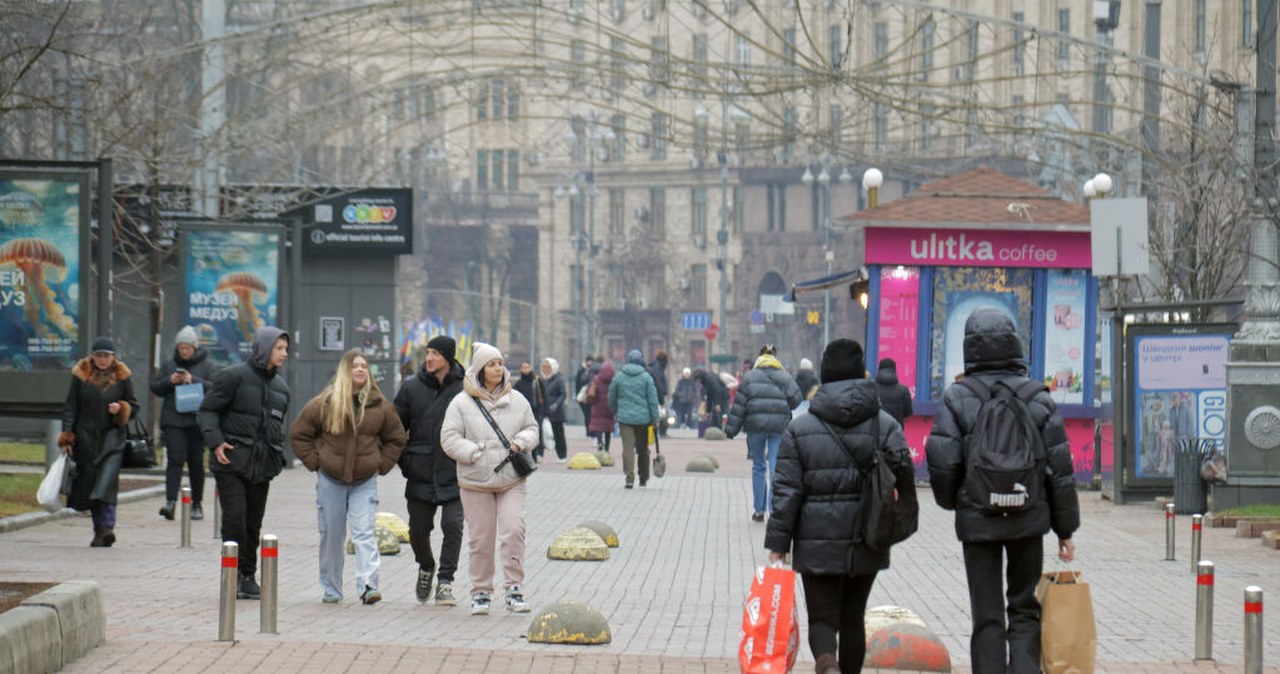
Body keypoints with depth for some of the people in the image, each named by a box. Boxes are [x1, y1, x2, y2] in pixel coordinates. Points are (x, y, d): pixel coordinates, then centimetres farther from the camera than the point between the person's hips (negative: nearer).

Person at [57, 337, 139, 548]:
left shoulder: (122, 376, 5)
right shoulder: (81, 375, 4)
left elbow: (134, 405, 13)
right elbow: (70, 406, 5)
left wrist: (121, 409, -9)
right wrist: (66, 436, -2)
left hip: (112, 436, -2)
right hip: (86, 437, 2)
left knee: (107, 480, -18)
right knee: (89, 481, 2)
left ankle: (107, 527, -26)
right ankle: (101, 529, 11)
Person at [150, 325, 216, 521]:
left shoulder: (206, 366, 5)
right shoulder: (169, 365, 12)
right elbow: (155, 387, 10)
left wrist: (194, 380, -17)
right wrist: (169, 381, -9)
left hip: (197, 421, 0)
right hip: (173, 420, 0)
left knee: (196, 462, 6)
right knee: (175, 459, -13)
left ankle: (197, 504, 17)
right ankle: (170, 501, -21)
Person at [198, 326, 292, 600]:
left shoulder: (280, 386, 17)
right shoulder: (233, 377, -4)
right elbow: (207, 411, -5)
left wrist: (277, 457, 16)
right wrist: (216, 442, -18)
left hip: (262, 465, 6)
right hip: (231, 461, -6)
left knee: (254, 523, 6)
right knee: (234, 516, -14)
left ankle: (248, 576, 14)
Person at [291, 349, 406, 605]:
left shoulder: (380, 406, 2)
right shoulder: (324, 404, -2)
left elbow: (395, 438, 15)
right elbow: (299, 433, 6)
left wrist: (381, 465, 4)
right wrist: (315, 462, -1)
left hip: (365, 481, 0)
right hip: (331, 480, 0)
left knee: (364, 533, -12)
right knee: (331, 536, 7)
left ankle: (368, 586, -19)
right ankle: (331, 590, 17)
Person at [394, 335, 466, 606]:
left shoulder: (464, 389, -4)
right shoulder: (411, 388, 2)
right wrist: (405, 462, 2)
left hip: (454, 476, -2)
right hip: (420, 476, 2)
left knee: (453, 525, -13)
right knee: (418, 531, 9)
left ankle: (445, 582, -3)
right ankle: (426, 568, 37)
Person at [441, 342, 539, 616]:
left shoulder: (517, 400, 7)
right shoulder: (462, 403, -2)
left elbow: (531, 428, 16)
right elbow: (449, 438, -4)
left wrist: (522, 441, -5)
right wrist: (475, 453, -15)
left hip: (512, 480, 2)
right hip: (476, 482, -2)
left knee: (514, 531, -10)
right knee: (480, 539, 3)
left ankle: (514, 590, -3)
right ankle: (480, 593, 15)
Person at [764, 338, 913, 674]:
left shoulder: (800, 428, -2)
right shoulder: (886, 425, -1)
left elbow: (787, 491, -4)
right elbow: (904, 477, -6)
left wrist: (778, 543, -1)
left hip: (817, 543, -2)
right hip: (866, 542, 2)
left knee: (822, 617, 1)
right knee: (852, 618, 16)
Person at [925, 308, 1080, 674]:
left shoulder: (956, 398, -6)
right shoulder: (1038, 399, 0)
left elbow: (941, 463, -11)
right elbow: (1060, 469, 2)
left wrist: (951, 502, 12)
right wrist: (1065, 530, 11)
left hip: (977, 520, -1)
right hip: (1029, 520, 1)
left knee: (987, 617, 5)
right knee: (1025, 611, 14)